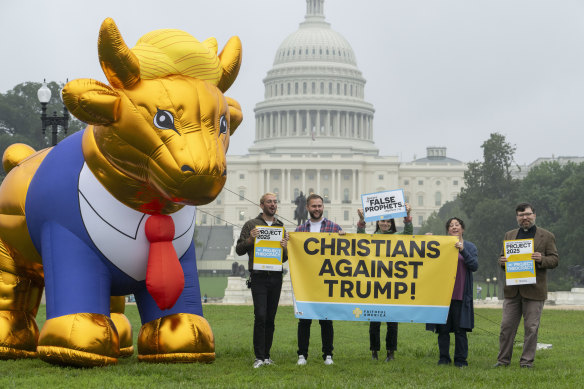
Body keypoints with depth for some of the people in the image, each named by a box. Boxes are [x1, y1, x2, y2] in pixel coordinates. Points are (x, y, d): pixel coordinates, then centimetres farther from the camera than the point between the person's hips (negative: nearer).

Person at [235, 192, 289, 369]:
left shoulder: (281, 227, 16)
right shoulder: (251, 225, 5)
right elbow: (239, 250, 3)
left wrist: (284, 247, -4)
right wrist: (250, 240, -15)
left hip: (276, 276, 4)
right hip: (259, 276, -4)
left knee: (270, 318, 5)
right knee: (260, 316, -11)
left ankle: (266, 356, 11)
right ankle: (259, 357, -8)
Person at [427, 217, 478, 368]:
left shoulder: (470, 247, 8)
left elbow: (474, 266, -5)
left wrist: (463, 251, -17)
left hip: (460, 294, -1)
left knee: (460, 329, -1)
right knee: (443, 328, 2)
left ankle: (460, 359, 6)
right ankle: (444, 358, 11)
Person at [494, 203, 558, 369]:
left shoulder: (547, 236, 4)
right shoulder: (509, 235, 15)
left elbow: (555, 260, 1)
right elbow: (503, 257, 18)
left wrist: (541, 259, -19)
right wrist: (502, 261, -6)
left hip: (534, 290, -3)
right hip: (512, 289, 3)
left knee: (531, 327, 0)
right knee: (507, 326, 3)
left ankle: (527, 361, 8)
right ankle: (503, 359, 11)